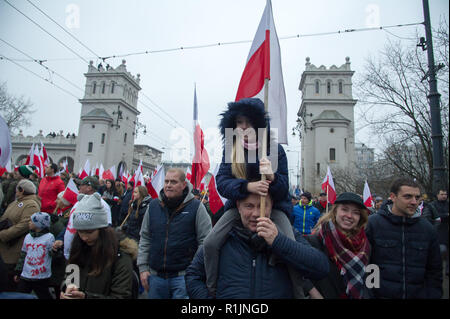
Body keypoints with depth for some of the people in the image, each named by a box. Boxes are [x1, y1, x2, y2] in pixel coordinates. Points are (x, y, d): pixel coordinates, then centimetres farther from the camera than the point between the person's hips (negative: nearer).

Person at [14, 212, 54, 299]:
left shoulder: (49, 237, -10)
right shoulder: (28, 237, 6)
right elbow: (23, 255, 15)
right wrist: (18, 272, 16)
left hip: (42, 278, -5)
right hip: (25, 276, 5)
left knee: (44, 296, 4)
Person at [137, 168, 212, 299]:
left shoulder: (196, 207, -8)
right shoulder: (153, 206, 4)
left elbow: (206, 242, -6)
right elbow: (145, 238, 11)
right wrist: (143, 268, 6)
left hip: (183, 276, -4)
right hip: (155, 276, 4)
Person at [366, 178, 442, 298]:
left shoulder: (427, 229, 1)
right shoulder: (371, 224, -12)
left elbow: (435, 272, 9)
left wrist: (433, 295, 1)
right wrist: (367, 295, -13)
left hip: (417, 294, 4)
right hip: (379, 294, -3)